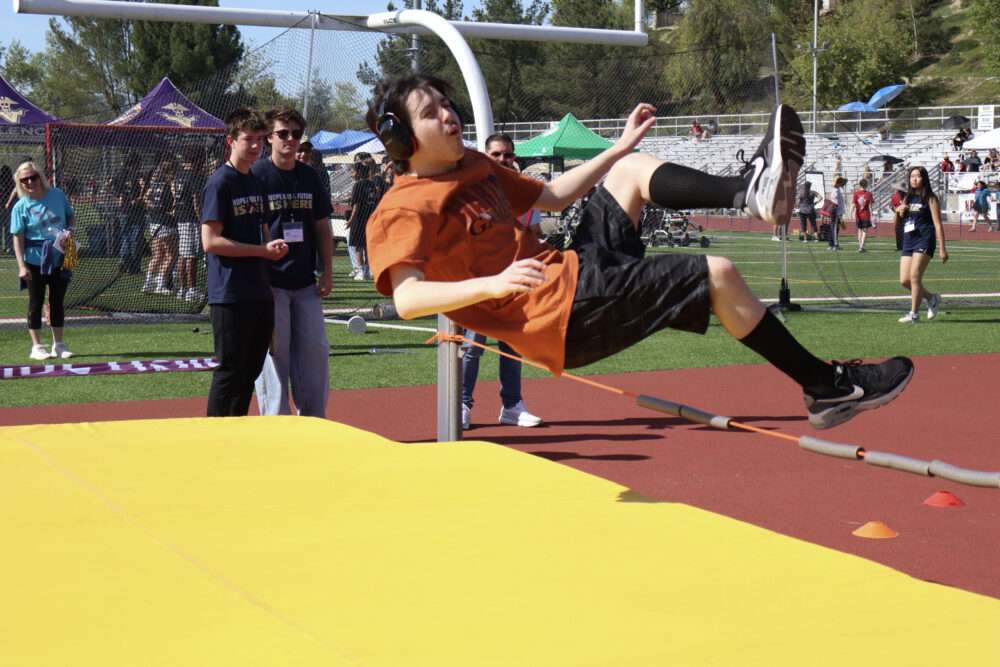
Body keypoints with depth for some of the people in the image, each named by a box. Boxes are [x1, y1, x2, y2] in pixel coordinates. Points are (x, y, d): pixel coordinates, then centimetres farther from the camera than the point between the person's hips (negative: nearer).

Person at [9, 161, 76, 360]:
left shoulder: (57, 195, 0)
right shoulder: (21, 207, -8)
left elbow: (71, 216, 14)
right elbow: (18, 237, -9)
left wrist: (69, 230, -8)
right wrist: (21, 265, -16)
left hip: (59, 259, 3)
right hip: (35, 261, -3)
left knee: (58, 301, 10)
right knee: (36, 302, 4)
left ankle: (58, 344, 20)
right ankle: (36, 346, 12)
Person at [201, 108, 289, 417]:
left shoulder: (256, 182, 15)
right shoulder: (220, 183, -9)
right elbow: (210, 241, -15)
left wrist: (274, 246, 6)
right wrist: (261, 250, -16)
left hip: (260, 294, 8)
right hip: (231, 296, -8)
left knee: (251, 369, 12)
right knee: (230, 370, -4)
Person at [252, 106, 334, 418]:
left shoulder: (310, 176, 11)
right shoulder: (256, 175, -5)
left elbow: (322, 227, 15)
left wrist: (327, 272, 8)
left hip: (306, 283, 5)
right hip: (271, 283, -5)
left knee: (315, 351, 6)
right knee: (274, 353, -2)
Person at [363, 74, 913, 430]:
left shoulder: (474, 169, 18)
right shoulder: (402, 213, -12)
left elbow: (551, 195, 30)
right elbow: (407, 298, -27)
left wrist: (621, 145, 27)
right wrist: (493, 284, -40)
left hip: (570, 272, 10)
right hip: (566, 314, -10)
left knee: (631, 169, 15)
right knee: (717, 275, -13)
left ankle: (752, 190, -8)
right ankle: (825, 387, -4)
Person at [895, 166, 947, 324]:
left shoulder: (930, 198, -3)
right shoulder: (908, 198, 16)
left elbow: (938, 224, -7)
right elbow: (897, 223, 22)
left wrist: (942, 248, -12)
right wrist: (898, 212, -1)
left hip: (924, 240, -7)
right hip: (908, 241, 7)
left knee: (915, 276, -14)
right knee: (904, 280, 2)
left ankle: (914, 314, -5)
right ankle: (932, 299, 23)